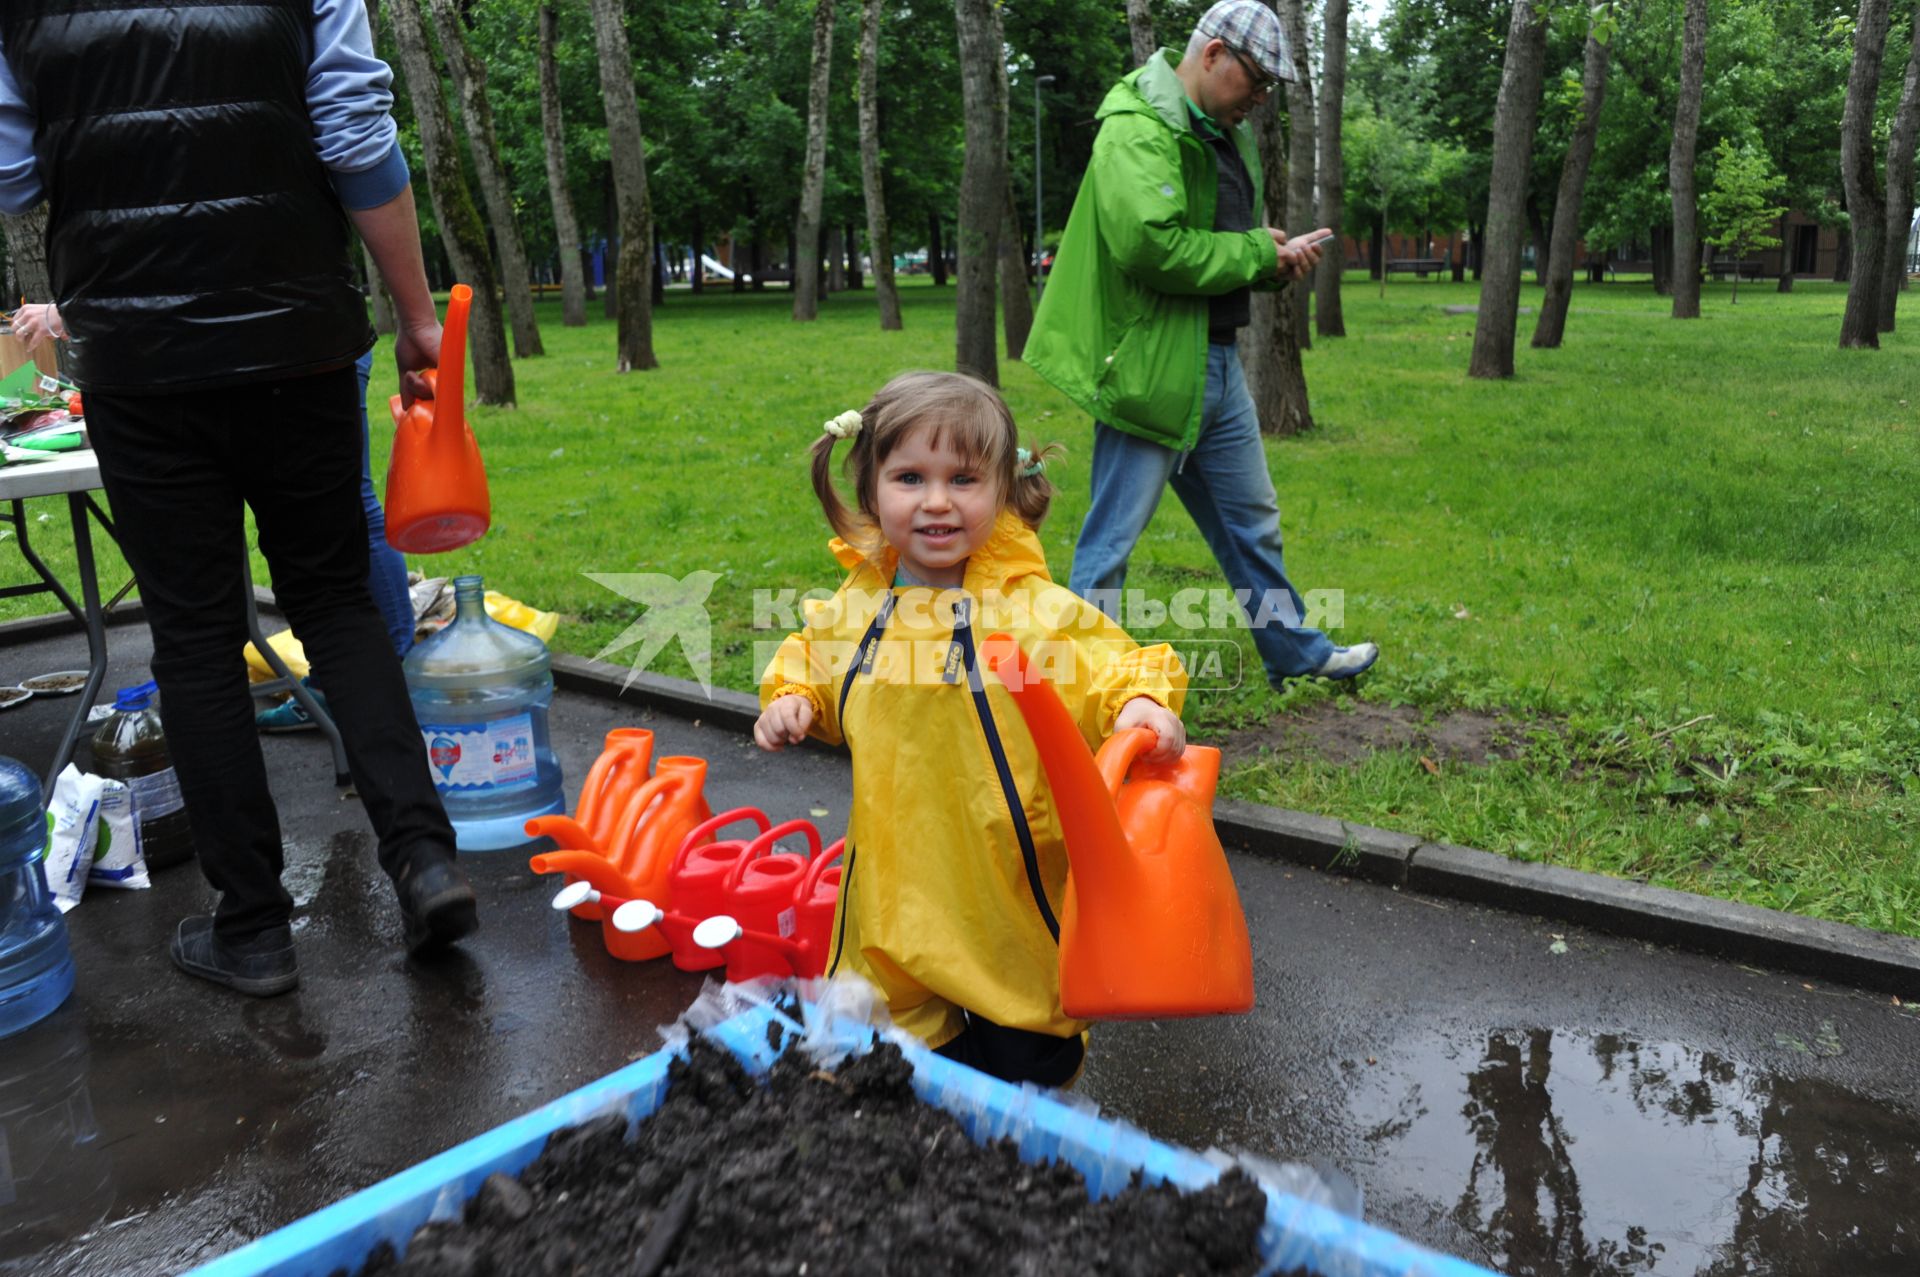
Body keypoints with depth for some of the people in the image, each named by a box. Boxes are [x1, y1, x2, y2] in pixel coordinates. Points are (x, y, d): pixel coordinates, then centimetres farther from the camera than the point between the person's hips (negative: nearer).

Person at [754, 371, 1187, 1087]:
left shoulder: (1034, 607, -15)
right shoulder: (858, 606, 1)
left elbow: (1110, 667, -14)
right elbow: (815, 663, 20)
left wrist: (1139, 703, -34)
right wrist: (792, 699, 1)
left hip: (1010, 881, -4)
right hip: (895, 878, 4)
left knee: (1032, 1067, 10)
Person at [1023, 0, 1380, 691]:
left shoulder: (1223, 133, 16)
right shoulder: (1137, 127, -16)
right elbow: (1150, 244, -28)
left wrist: (1275, 257, -1)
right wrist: (1259, 252, -16)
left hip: (1217, 361, 10)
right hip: (1153, 367, -10)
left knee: (1252, 519, 20)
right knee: (1113, 537, -1)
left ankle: (1295, 651, 35)